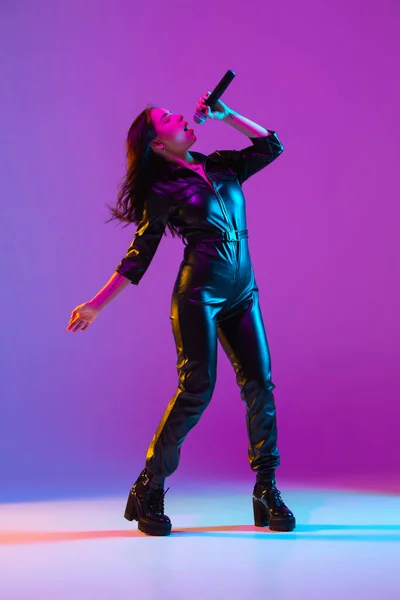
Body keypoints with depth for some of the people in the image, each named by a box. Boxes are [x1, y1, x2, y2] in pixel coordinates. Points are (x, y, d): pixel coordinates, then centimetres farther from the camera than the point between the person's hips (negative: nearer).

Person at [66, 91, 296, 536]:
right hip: (198, 293, -5)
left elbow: (271, 146, 18)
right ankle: (148, 490, 2)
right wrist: (97, 304, -1)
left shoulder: (221, 165, 15)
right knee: (197, 389, -11)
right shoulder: (162, 190, 1)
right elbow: (137, 257, 3)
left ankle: (266, 493, 4)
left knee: (260, 386, -3)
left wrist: (225, 115, 11)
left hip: (241, 294, 5)